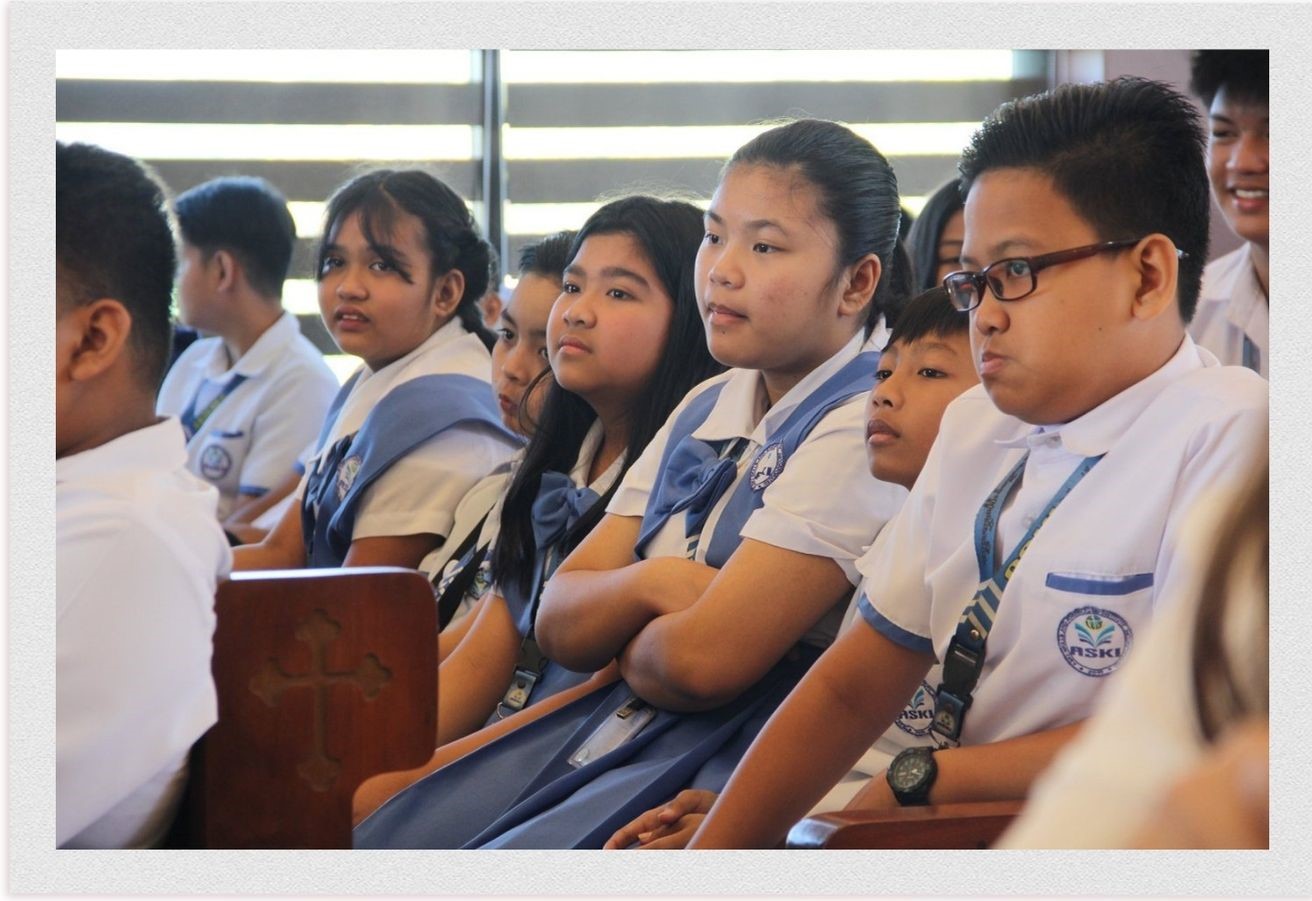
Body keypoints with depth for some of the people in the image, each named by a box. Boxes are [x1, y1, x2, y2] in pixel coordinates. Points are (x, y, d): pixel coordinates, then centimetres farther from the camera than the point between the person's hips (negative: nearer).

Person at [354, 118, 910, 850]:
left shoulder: (860, 428, -12)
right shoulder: (705, 411, 14)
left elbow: (704, 659, -20)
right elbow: (559, 625, 10)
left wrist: (625, 640, 2)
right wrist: (648, 586, -10)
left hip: (738, 761, -8)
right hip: (615, 726, 8)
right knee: (380, 840, -1)